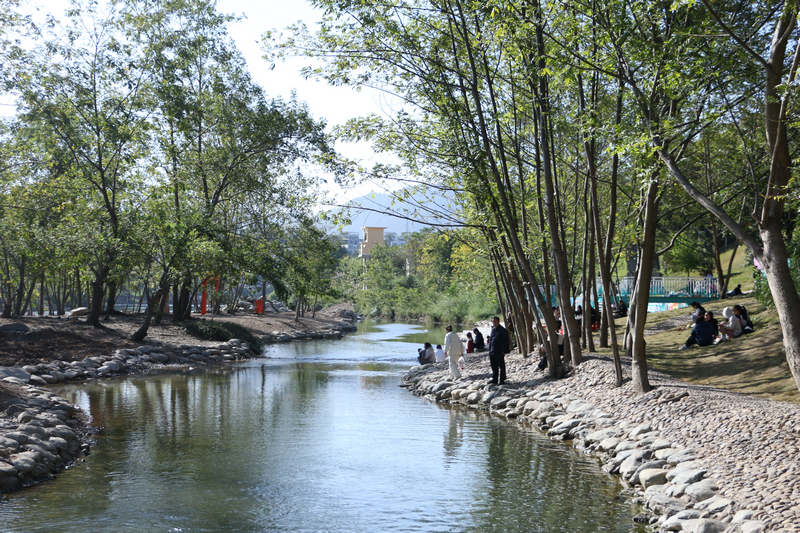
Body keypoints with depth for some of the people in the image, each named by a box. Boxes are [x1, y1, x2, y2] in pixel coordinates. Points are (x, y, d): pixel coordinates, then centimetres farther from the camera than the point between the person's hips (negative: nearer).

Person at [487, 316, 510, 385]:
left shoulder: (503, 330, -7)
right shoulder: (493, 330, 15)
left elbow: (505, 341, -11)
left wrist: (502, 351, -16)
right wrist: (489, 349, 14)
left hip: (499, 352, -7)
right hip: (492, 352, 7)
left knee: (501, 366, 0)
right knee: (494, 366, 12)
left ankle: (502, 380, 5)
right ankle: (494, 379, 21)